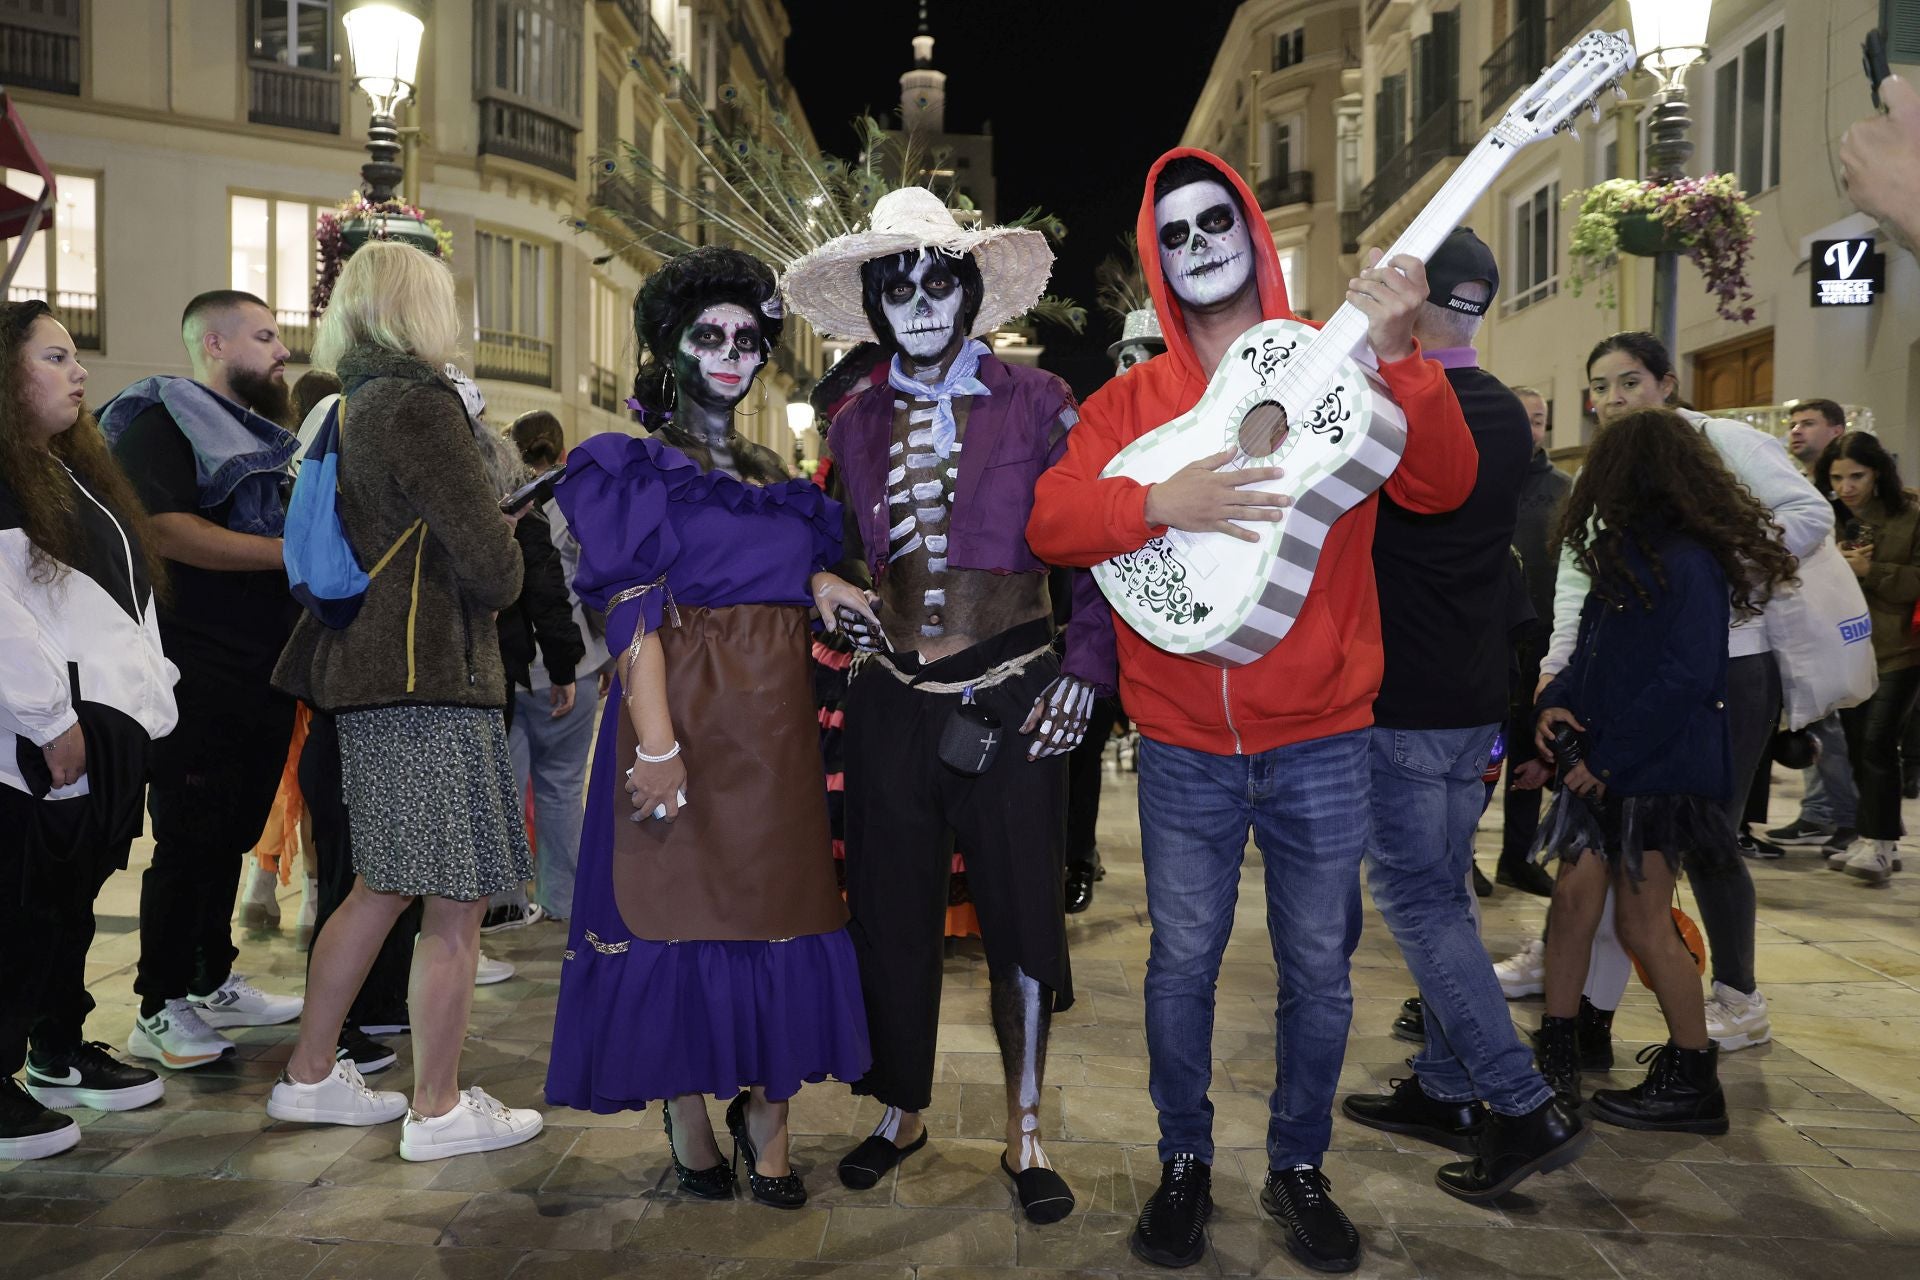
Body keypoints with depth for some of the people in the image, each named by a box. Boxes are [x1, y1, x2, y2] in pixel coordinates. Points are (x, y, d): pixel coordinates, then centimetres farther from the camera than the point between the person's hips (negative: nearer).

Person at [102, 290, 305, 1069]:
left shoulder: (260, 434, 22)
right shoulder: (164, 420, -7)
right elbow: (167, 531, -22)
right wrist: (290, 552, -22)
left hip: (264, 676, 9)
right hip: (201, 677, -8)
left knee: (232, 836, 15)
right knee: (189, 841, -3)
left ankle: (212, 983, 26)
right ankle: (160, 1010, 8)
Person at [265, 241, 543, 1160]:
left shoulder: (353, 408, 15)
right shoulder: (418, 404, -12)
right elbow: (487, 559, -17)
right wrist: (500, 586, 4)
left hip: (368, 672, 9)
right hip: (435, 678, -9)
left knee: (382, 887, 18)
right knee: (455, 904, -1)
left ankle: (309, 1076, 28)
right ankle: (438, 1110, 9)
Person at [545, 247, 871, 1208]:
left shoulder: (773, 478, 18)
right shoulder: (638, 467, 0)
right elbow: (634, 613, -10)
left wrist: (821, 585, -3)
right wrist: (657, 744, -20)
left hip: (776, 723, 6)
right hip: (687, 715, -5)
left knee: (779, 906, 4)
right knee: (679, 904, -1)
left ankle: (767, 1115, 16)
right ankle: (688, 1122, 15)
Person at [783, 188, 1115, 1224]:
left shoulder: (1036, 406, -2)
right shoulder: (854, 426, 8)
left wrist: (1087, 665, -6)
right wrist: (842, 610, 4)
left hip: (1011, 700, -3)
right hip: (894, 702, 3)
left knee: (1022, 914, 5)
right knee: (889, 912, 11)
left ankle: (1026, 1135, 23)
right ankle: (902, 1110, 32)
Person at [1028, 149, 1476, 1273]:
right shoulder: (1131, 400, 4)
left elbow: (1443, 486, -12)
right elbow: (1046, 520, -8)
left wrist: (1398, 354, -25)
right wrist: (1159, 503, -24)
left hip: (1322, 743, 0)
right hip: (1184, 748, 1)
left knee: (1320, 968, 11)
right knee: (1183, 962, 10)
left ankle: (1301, 1167, 32)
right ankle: (1186, 1162, 31)